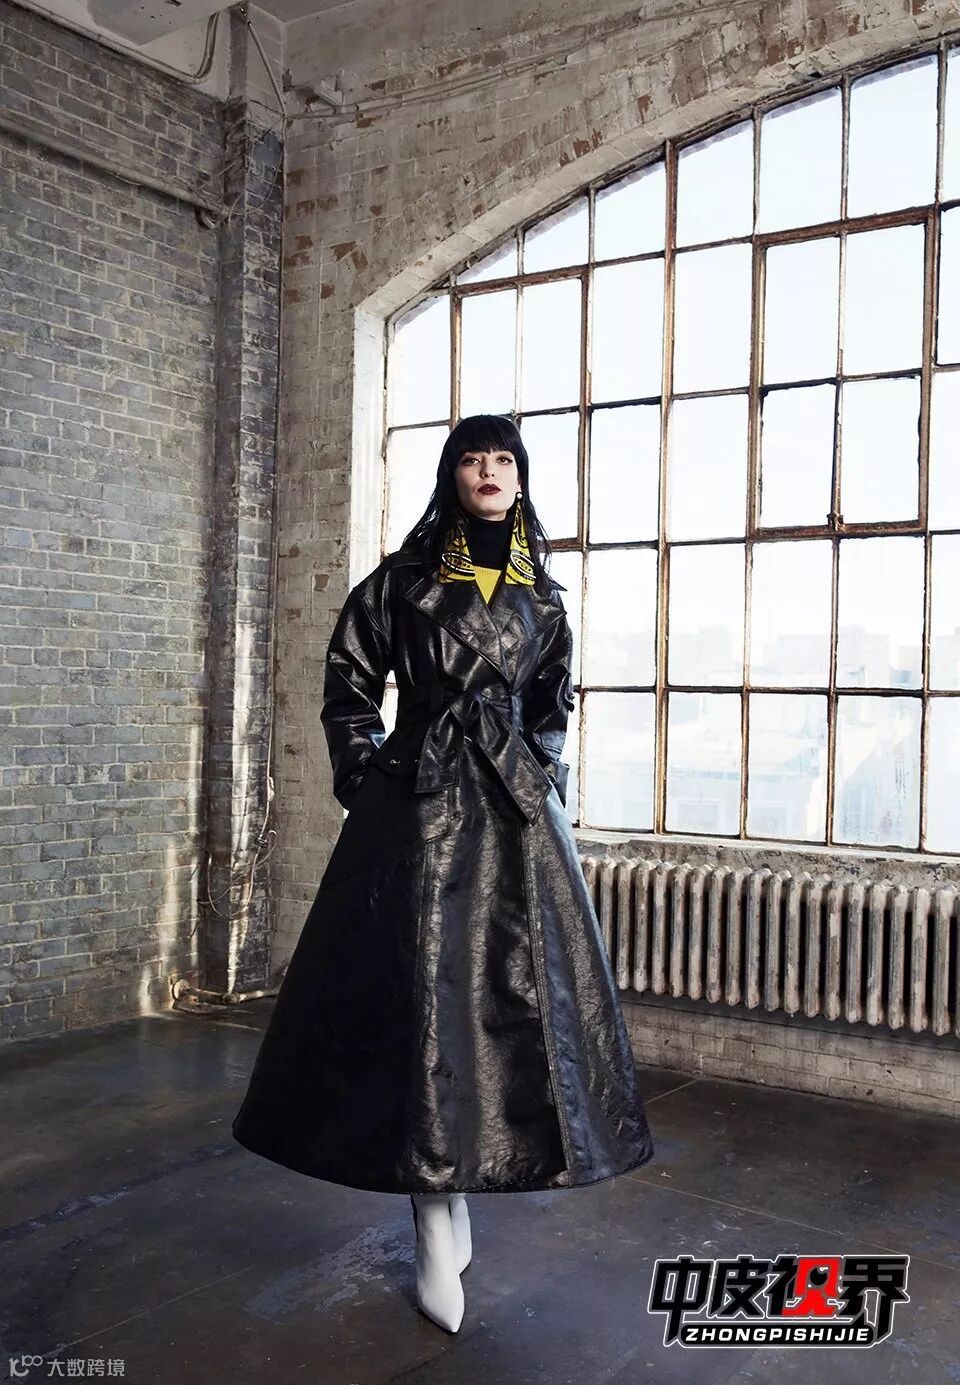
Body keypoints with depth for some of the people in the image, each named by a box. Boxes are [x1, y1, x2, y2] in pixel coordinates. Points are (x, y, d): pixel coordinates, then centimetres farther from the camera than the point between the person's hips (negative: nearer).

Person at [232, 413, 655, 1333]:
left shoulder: (542, 594, 12)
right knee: (424, 990, -5)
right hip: (418, 805, -3)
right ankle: (439, 1236, 2)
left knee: (514, 989, 2)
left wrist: (543, 774, 11)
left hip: (515, 806, 3)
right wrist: (363, 774, 2)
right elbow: (349, 680, 8)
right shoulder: (404, 576, 4)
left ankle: (453, 1189, 20)